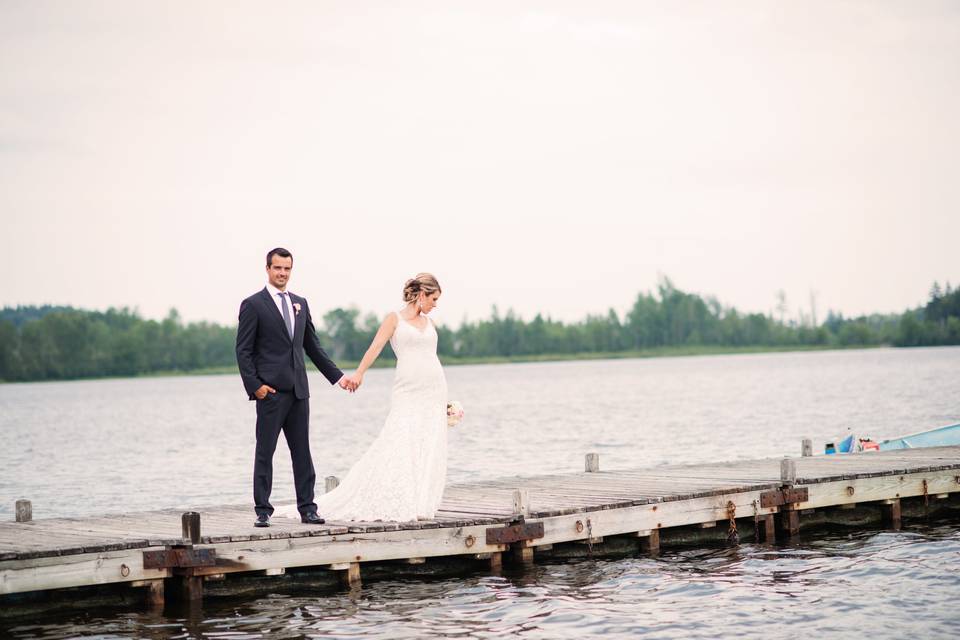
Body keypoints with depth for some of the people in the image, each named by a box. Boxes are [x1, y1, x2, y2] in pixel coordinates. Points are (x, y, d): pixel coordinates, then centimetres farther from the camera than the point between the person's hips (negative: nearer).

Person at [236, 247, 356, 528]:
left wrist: (337, 376, 14)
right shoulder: (253, 305, -2)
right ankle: (263, 511, 3)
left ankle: (307, 508, 10)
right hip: (270, 391, -5)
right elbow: (243, 350, -5)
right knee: (265, 452, -1)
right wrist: (254, 385, -14)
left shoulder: (300, 304, 15)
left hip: (298, 389, 5)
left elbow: (313, 346, 19)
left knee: (302, 451, 7)